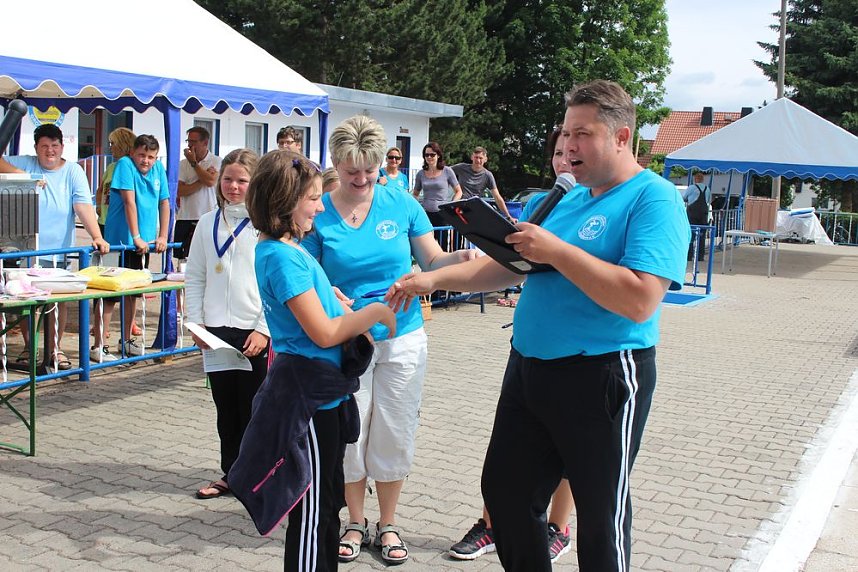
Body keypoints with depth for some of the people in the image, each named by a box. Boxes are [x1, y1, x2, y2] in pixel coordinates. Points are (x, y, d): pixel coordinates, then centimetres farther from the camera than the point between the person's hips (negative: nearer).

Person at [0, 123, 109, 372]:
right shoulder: (24, 163, 4)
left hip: (59, 250, 0)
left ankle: (55, 349, 20)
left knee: (59, 300, 4)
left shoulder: (73, 171, 0)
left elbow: (83, 205, -11)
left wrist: (97, 236, -24)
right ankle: (29, 348, 23)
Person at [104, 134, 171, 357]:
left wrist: (163, 236, 4)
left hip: (143, 243, 6)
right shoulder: (125, 164, -10)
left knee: (134, 292, 14)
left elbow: (164, 203, 11)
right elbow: (129, 201, -17)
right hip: (120, 241, -6)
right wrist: (136, 238, -21)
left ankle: (127, 340, 26)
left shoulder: (158, 168, 7)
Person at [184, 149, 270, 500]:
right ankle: (231, 474, 25)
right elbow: (195, 278, 11)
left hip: (254, 332, -4)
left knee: (252, 408, 4)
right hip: (216, 330, 4)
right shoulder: (208, 223, 9)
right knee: (225, 407, 13)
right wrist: (196, 323, 2)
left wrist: (263, 329, -13)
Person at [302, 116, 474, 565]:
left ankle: (388, 525, 28)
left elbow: (432, 260, 1)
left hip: (402, 339, 1)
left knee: (394, 435, 9)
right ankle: (355, 522, 29)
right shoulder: (319, 213, -6)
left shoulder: (401, 205, -2)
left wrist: (462, 258, -19)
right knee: (349, 433, 8)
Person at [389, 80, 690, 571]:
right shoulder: (563, 202, 11)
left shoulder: (654, 199, -13)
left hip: (602, 377, -8)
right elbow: (503, 268, 15)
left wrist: (556, 251, -22)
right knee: (505, 491, 16)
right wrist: (433, 279, 4)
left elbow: (639, 301, -26)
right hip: (529, 367, 8)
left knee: (601, 513, 9)